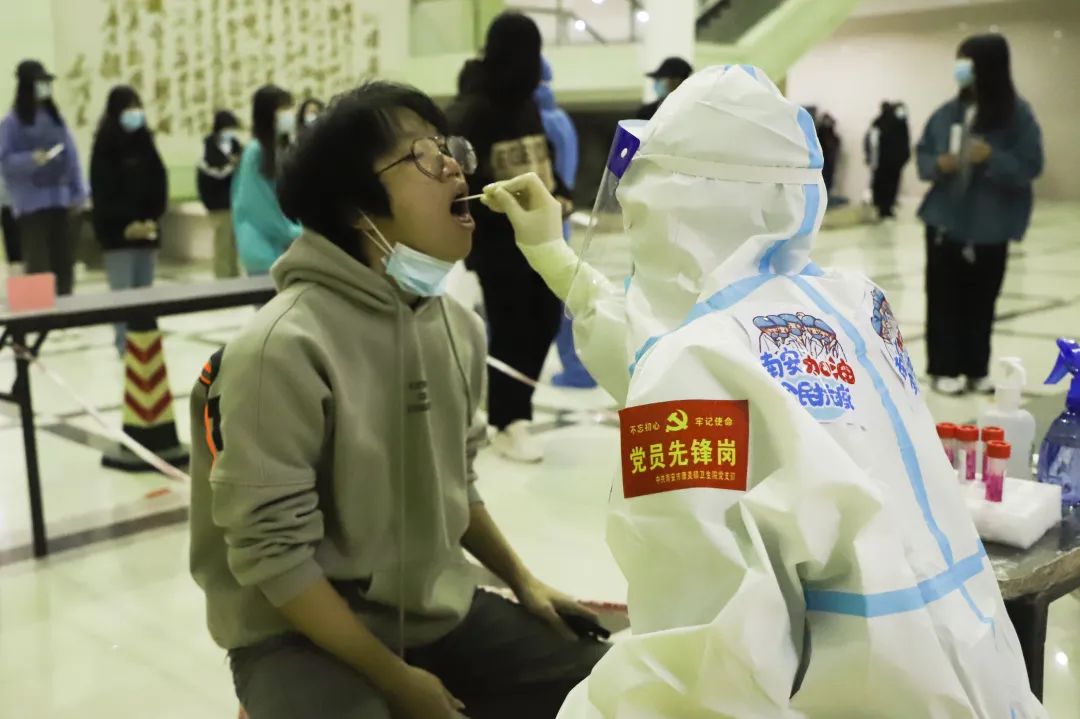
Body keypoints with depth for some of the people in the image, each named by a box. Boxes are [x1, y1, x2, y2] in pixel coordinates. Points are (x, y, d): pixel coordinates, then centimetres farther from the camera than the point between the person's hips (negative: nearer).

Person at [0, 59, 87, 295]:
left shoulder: (56, 118, 13)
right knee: (38, 266, -9)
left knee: (64, 264, 7)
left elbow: (71, 156, 11)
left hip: (60, 201, 5)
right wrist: (31, 159, -25)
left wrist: (78, 193, 3)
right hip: (31, 204, -5)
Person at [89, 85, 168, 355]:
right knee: (123, 292, -7)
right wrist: (126, 224, -15)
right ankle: (125, 348, -4)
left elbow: (159, 182, 8)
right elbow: (103, 191, -8)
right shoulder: (105, 144, -3)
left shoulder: (144, 141, 13)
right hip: (118, 231, -5)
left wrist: (152, 219, -6)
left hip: (147, 228, 5)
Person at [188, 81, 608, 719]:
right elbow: (272, 555, -21)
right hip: (307, 635, -6)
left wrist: (523, 581, 11)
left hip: (439, 611, 6)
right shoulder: (286, 347, -22)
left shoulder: (458, 326, -1)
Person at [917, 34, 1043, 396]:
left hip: (990, 226, -2)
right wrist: (938, 164, -13)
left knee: (981, 299, 7)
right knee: (944, 297, 4)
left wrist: (991, 158, -25)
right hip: (946, 220, 2)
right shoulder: (948, 112, 2)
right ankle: (944, 368, 12)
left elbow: (1029, 166, -10)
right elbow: (922, 153, 9)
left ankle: (977, 369, 20)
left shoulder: (1018, 115, -8)